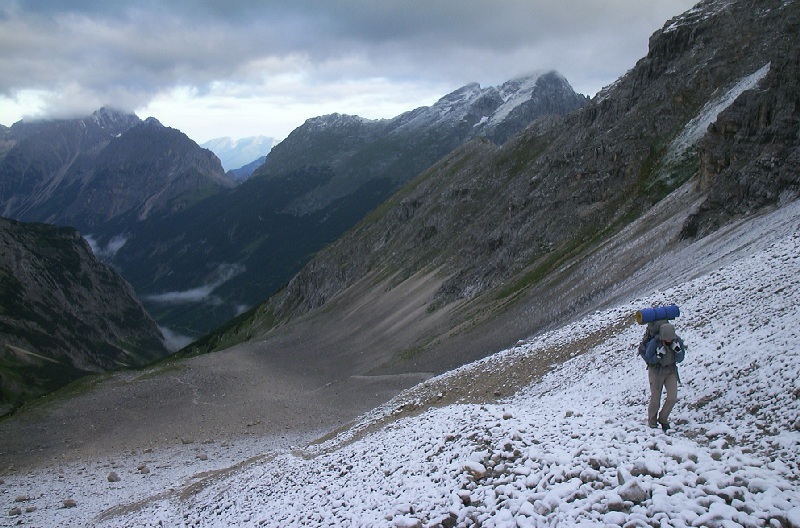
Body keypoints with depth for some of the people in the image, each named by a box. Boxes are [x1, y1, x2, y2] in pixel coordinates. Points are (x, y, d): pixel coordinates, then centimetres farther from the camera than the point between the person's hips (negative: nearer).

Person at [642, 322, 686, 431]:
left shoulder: (677, 341, -13)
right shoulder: (654, 342, -23)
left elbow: (679, 359, -4)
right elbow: (648, 359, -13)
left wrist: (678, 350, -24)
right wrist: (658, 356, -30)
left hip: (670, 370, 3)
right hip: (656, 371, -3)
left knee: (673, 398, -7)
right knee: (655, 400, 0)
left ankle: (663, 419, 17)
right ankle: (652, 423, 21)